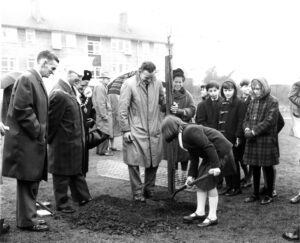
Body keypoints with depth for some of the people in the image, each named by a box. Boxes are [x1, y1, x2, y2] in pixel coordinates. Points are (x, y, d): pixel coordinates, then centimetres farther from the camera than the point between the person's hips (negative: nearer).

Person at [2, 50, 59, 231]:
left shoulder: (37, 81, 15)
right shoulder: (27, 78, -14)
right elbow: (21, 109, -20)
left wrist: (42, 132, 10)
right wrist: (37, 131, -15)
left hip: (35, 140, 9)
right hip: (26, 141, -9)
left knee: (32, 181, 15)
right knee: (27, 181, 0)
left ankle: (29, 216, 25)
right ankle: (27, 220, 11)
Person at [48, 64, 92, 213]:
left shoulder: (70, 90, 5)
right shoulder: (59, 94, -25)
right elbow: (52, 121, -20)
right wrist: (51, 140, -8)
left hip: (74, 142, 9)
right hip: (63, 145, -9)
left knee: (77, 171, 21)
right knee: (62, 176, 8)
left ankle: (82, 197, 35)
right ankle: (62, 204, 23)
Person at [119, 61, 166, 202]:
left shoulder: (157, 84, 2)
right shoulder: (129, 84, -10)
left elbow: (163, 103, 17)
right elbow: (123, 109, -9)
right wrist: (125, 130, -11)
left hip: (154, 131, 4)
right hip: (135, 131, -4)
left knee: (154, 161, 10)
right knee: (134, 162, -1)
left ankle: (149, 189, 28)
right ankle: (137, 193, 13)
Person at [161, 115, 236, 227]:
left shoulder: (190, 131, -23)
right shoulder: (183, 136, 8)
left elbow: (209, 146, -27)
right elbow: (194, 158, 11)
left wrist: (215, 166, -27)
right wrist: (191, 175, 8)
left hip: (220, 152, -10)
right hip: (210, 154, 10)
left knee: (209, 182, -8)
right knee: (200, 180, 8)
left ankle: (212, 217, 1)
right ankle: (200, 212, 16)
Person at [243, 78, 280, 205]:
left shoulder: (273, 102, -8)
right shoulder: (253, 102, 12)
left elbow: (269, 121, -16)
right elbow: (246, 118, 12)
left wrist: (254, 131, -20)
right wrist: (247, 129, -9)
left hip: (266, 140, -6)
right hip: (252, 140, 6)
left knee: (267, 167, 4)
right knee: (254, 167, 12)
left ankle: (269, 195, 17)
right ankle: (255, 193, 24)